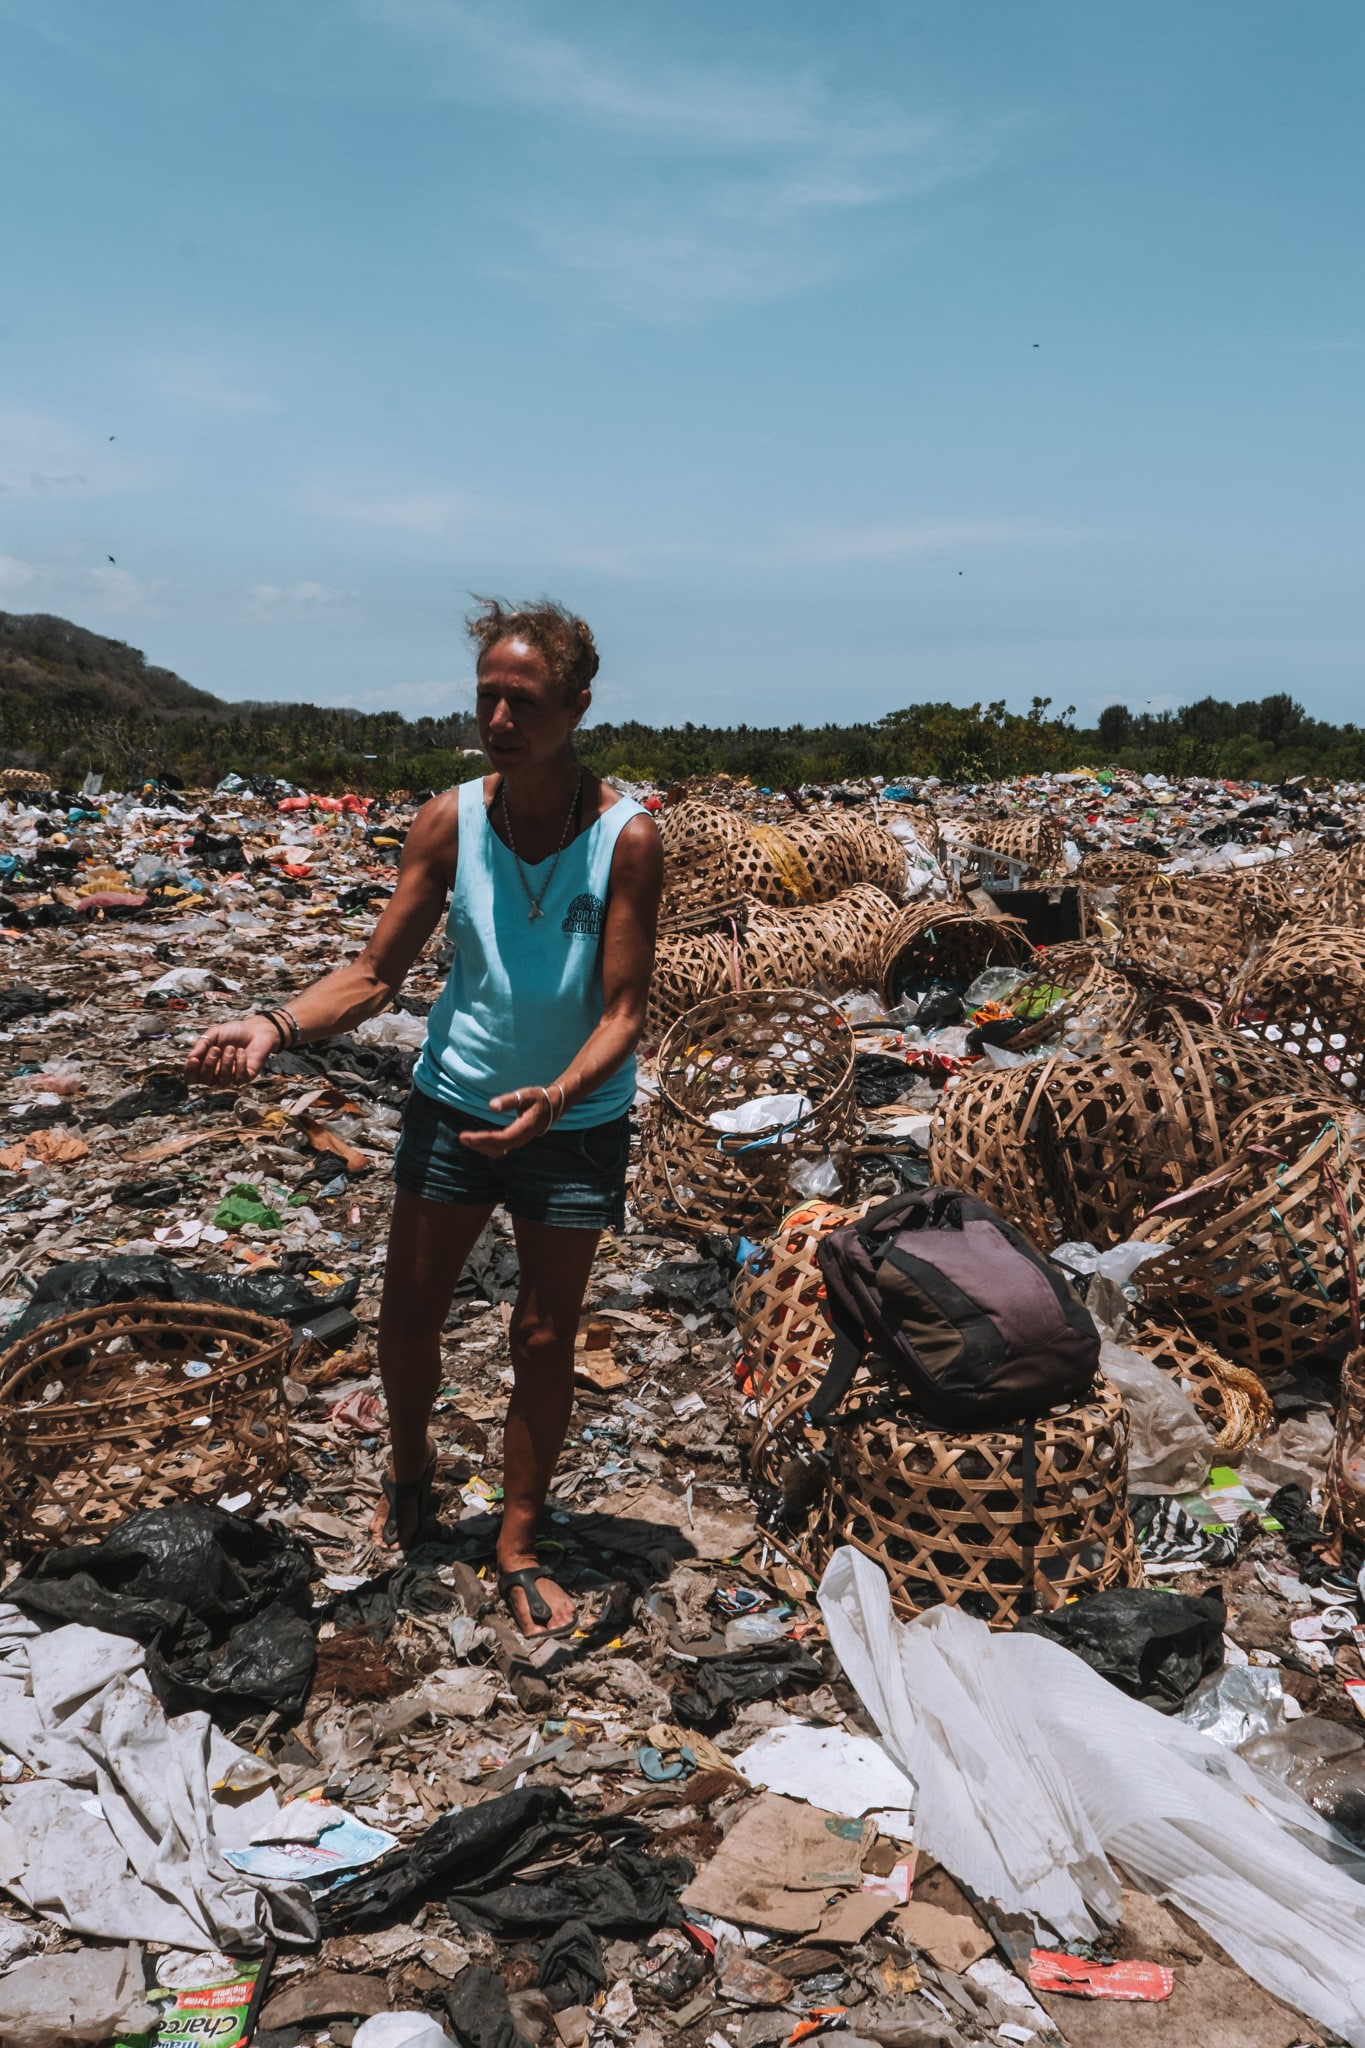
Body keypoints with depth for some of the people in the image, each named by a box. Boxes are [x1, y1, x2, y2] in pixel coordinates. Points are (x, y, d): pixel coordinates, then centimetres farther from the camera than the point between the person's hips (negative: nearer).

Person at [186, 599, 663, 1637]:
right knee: (407, 1318, 13)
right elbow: (374, 974, -6)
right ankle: (411, 1466, 44)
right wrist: (275, 1026, -23)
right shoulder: (448, 822, -11)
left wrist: (555, 1099, -35)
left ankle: (519, 1548, 28)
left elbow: (624, 1012, -18)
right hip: (454, 1103, 2)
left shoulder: (626, 837, -18)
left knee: (545, 1340, 9)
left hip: (575, 1122, -2)